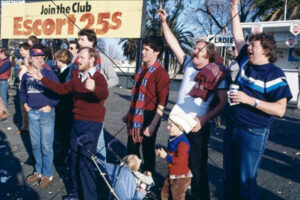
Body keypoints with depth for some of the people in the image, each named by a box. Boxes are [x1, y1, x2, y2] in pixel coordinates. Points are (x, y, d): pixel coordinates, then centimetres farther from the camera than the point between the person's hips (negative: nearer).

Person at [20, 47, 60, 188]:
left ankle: (48, 174, 15)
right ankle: (38, 172, 30)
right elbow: (22, 91, 21)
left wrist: (50, 105, -12)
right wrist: (25, 104, 8)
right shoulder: (26, 75, 7)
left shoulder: (49, 73, -7)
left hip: (46, 113, -5)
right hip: (32, 113, 5)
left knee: (46, 145, 0)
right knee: (35, 144, 14)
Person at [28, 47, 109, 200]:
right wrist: (42, 78, 15)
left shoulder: (98, 77, -14)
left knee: (86, 162, -5)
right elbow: (61, 88, 17)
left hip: (91, 124, -8)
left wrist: (94, 88, -56)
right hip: (77, 122, 8)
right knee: (75, 158, 17)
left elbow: (104, 94, -33)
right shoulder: (77, 77, 12)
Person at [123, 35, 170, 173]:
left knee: (148, 150, 7)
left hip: (148, 117, -8)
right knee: (131, 149, 17)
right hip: (135, 117, 8)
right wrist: (129, 114, 22)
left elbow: (162, 103, -18)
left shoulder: (161, 73, -14)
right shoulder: (142, 69, 11)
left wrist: (152, 125, -21)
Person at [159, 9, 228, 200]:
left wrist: (203, 120, -22)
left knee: (197, 168, 2)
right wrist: (164, 22, 8)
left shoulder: (217, 74, -8)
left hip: (197, 128, -6)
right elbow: (174, 44, 11)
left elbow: (223, 103, -11)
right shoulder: (189, 64, 7)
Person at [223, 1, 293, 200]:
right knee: (229, 178, 15)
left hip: (253, 133, -6)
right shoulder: (246, 62, 6)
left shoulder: (274, 75, -11)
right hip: (232, 128, 7)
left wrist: (249, 100, -24)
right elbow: (238, 36, 18)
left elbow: (280, 109, -16)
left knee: (246, 182, 0)